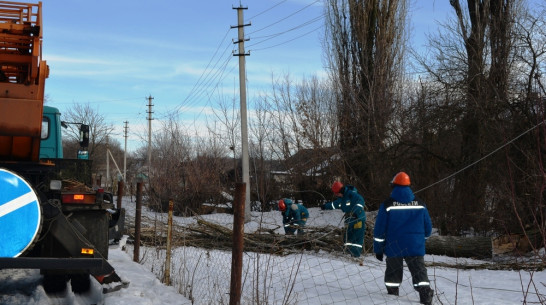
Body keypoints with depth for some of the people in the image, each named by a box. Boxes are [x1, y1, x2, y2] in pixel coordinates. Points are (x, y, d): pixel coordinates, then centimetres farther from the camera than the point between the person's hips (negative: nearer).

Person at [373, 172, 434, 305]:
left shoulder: (387, 205, -7)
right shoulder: (420, 204, 2)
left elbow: (379, 229, -6)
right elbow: (428, 228, 9)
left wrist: (378, 249, 2)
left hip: (394, 248, -1)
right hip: (415, 247, 1)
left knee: (393, 272, 12)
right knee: (419, 272, 5)